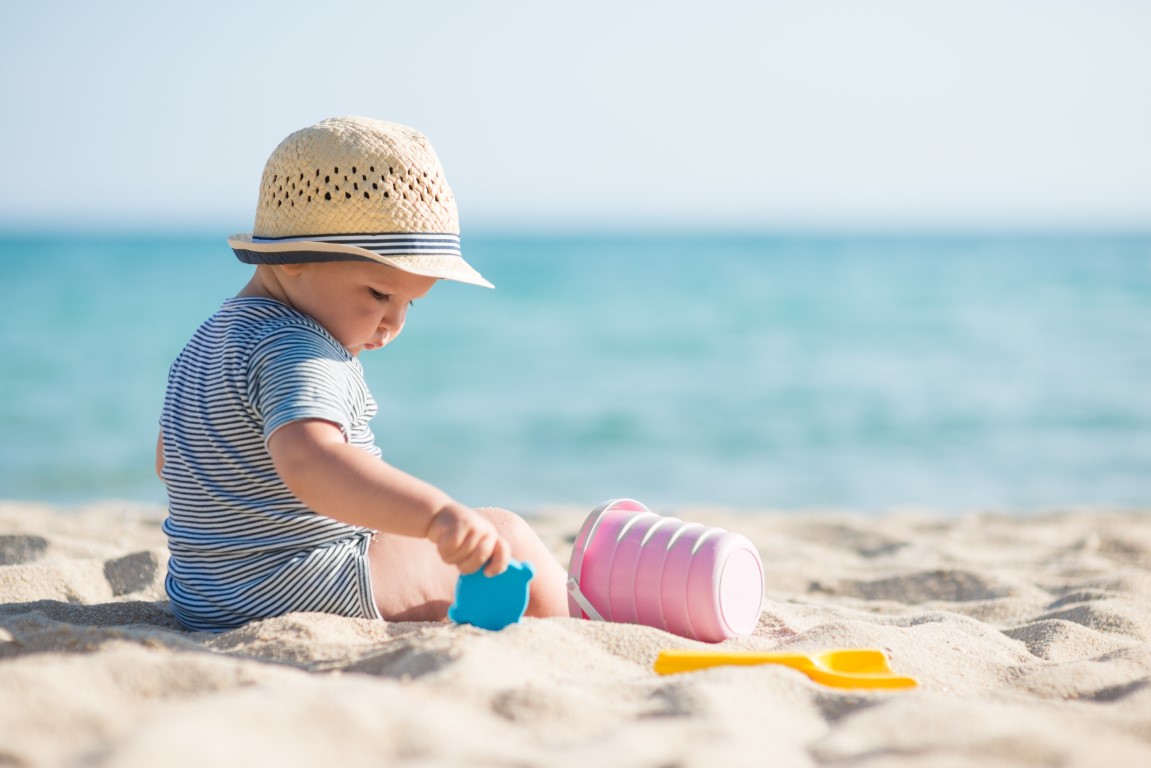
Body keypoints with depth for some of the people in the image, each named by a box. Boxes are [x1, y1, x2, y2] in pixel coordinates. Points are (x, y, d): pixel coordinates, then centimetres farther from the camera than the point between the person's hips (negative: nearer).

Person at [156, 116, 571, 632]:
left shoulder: (208, 340, 11)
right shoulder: (298, 353, -23)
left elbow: (169, 461, 25)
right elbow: (307, 463, -43)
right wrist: (437, 513, -54)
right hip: (301, 597, -11)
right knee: (507, 536, -1)